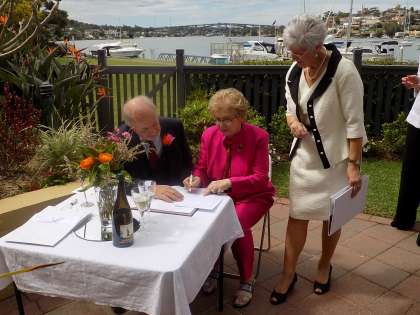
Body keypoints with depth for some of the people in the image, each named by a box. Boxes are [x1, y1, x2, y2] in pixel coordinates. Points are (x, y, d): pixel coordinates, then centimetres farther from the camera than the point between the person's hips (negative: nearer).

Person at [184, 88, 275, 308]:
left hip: (252, 196, -3)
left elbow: (260, 179, -17)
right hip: (219, 196, 3)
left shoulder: (258, 137, -14)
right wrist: (197, 179, -20)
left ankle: (247, 280, -5)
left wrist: (229, 182, -31)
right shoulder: (209, 135, -4)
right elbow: (202, 168, 5)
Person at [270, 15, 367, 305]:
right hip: (304, 155, 5)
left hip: (335, 157, -4)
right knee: (297, 214, 8)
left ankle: (325, 266, 37)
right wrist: (293, 123, -12)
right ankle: (289, 273, 22)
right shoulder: (294, 72, -2)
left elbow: (355, 122, -18)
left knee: (331, 215, 13)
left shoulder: (343, 71, -20)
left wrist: (354, 165, -18)